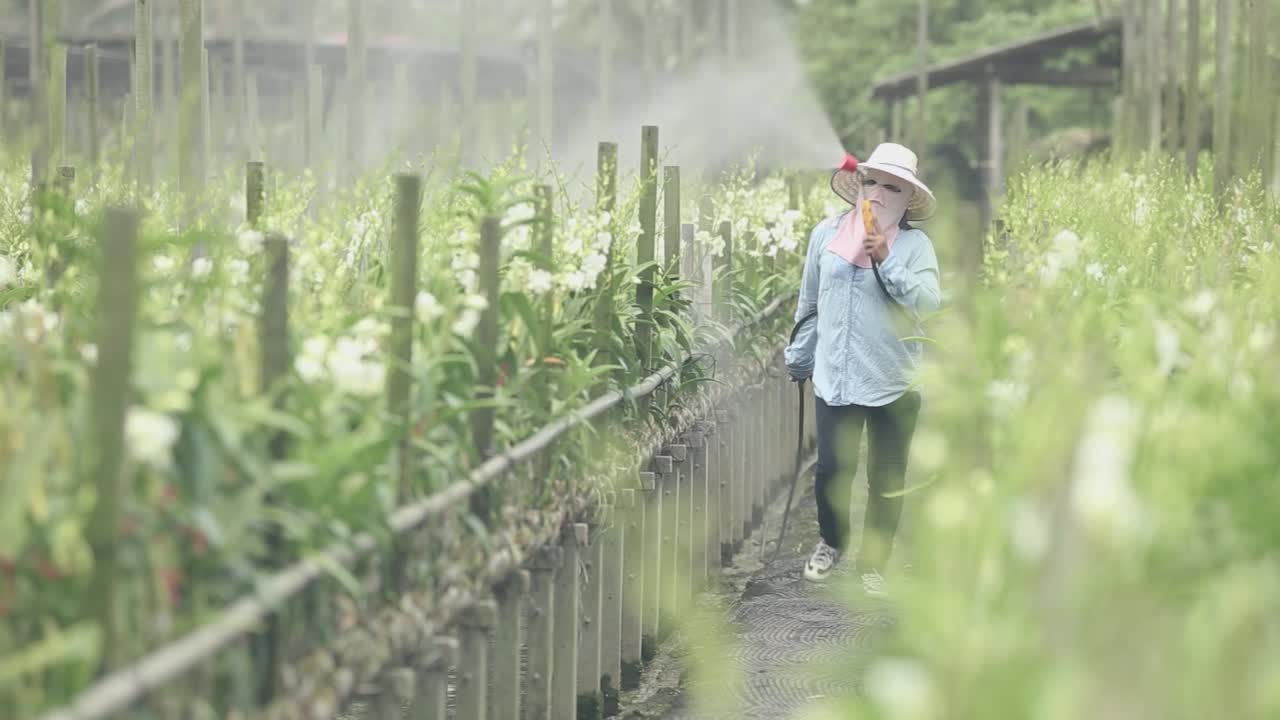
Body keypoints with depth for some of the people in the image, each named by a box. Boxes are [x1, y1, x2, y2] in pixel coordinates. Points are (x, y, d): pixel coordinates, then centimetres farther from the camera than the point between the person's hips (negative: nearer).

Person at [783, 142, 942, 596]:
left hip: (894, 385, -2)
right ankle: (831, 543, 32)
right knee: (831, 470, 4)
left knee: (887, 481, 6)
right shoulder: (827, 235, 3)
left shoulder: (914, 245, -4)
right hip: (834, 379, 2)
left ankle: (873, 564, 22)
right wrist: (798, 359, 17)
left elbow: (930, 303, -18)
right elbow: (809, 305, 13)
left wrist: (887, 261, -24)